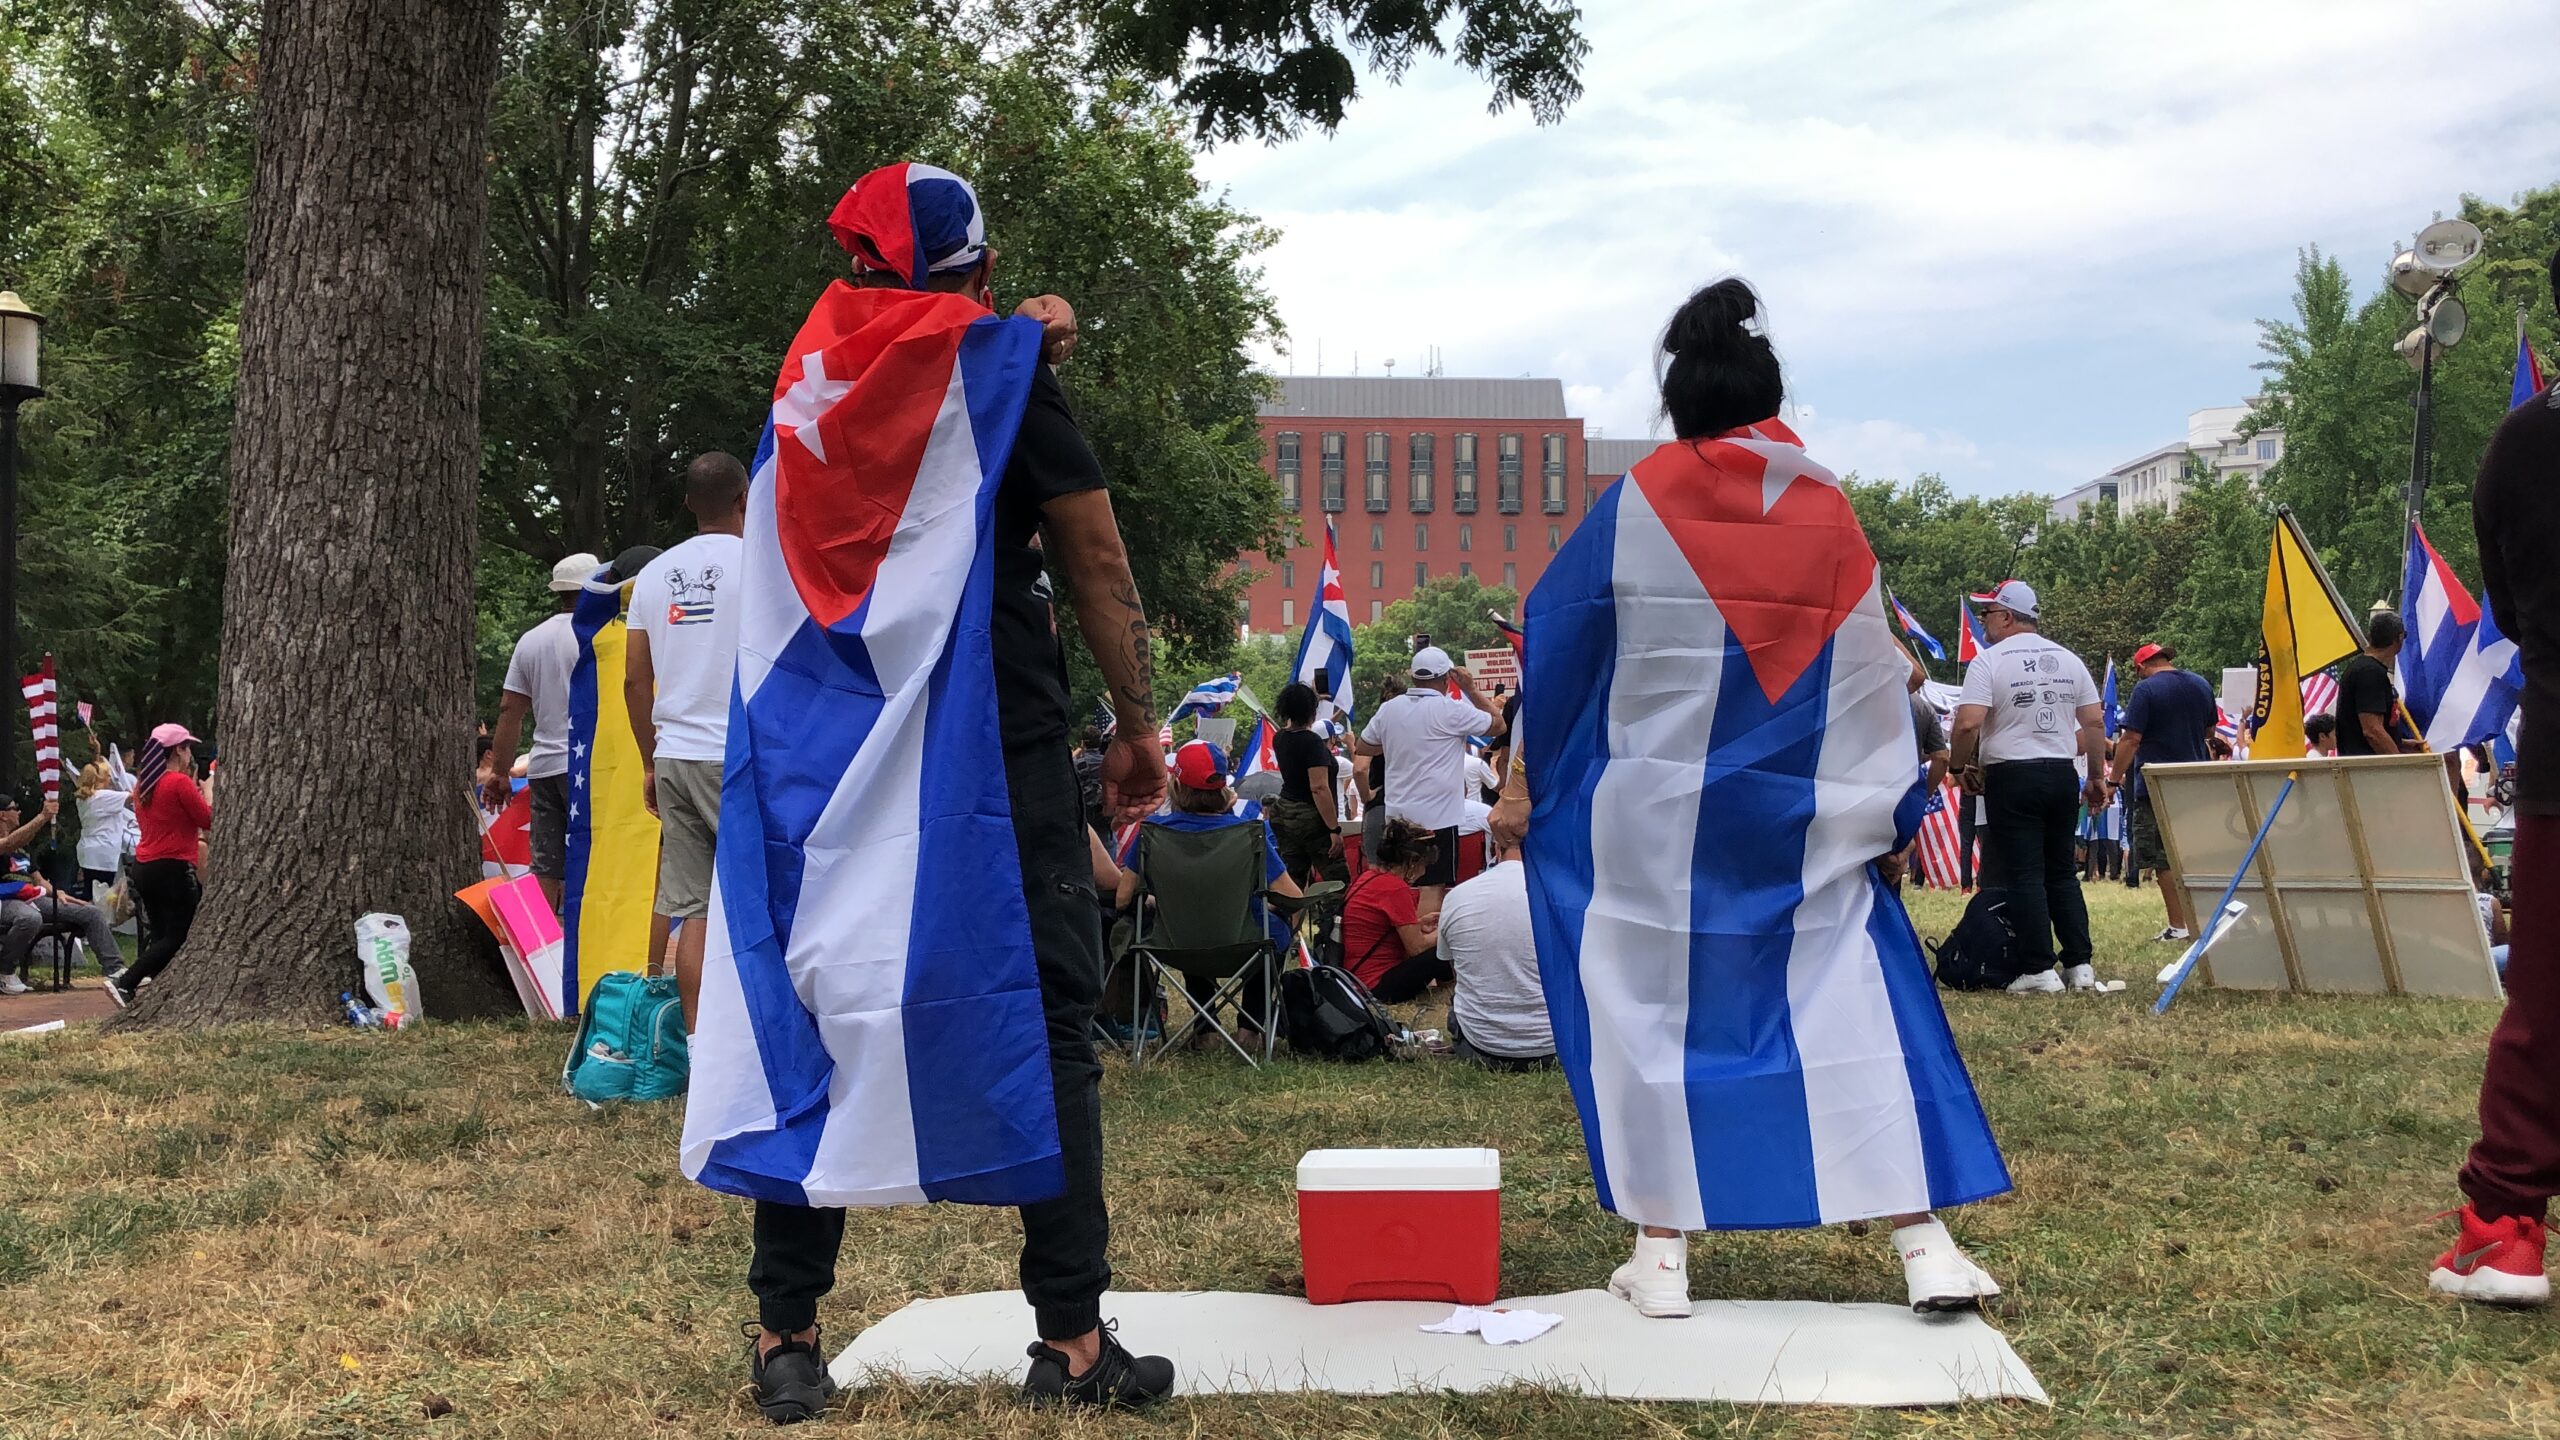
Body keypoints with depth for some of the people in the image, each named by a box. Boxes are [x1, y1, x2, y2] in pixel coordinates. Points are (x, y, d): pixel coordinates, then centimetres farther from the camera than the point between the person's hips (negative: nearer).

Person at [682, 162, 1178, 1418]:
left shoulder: (812, 378, 10)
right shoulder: (998, 370, -3)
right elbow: (1094, 562, -2)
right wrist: (1138, 726, 5)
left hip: (815, 757, 5)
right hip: (987, 751, -5)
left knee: (806, 1019, 8)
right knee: (1043, 1021, 2)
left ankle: (785, 1335, 11)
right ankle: (1071, 1336, 5)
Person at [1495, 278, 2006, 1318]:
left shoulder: (1634, 506, -4)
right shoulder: (1826, 510, 2)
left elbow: (1554, 648, 0)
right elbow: (1873, 668, 5)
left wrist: (1522, 785, 9)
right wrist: (1892, 809, 13)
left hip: (1656, 818, -1)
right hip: (1804, 821, 2)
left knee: (1655, 1008, 7)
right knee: (1853, 1002, 6)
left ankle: (1661, 1250, 10)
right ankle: (1923, 1241, 3)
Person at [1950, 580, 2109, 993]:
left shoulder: (1989, 661, -8)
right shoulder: (2069, 660, 10)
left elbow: (1968, 724, -17)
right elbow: (2095, 723, 11)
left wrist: (1962, 766, -1)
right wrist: (2098, 776, 18)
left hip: (2012, 777, -6)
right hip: (2063, 774, 6)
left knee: (2023, 876, -2)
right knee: (2063, 874, 13)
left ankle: (2040, 970, -4)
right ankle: (2080, 965, 12)